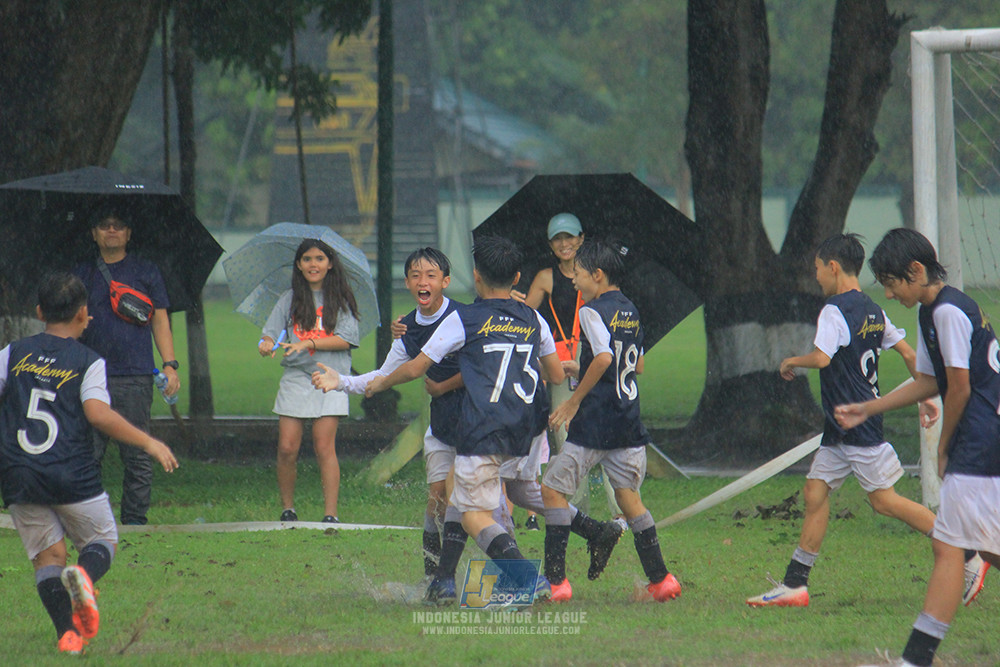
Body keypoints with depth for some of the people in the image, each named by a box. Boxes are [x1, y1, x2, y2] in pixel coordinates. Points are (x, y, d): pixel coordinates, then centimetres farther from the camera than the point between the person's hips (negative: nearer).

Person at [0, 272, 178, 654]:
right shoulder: (88, 362, -2)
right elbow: (98, 414, -15)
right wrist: (148, 443, -8)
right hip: (73, 476, -2)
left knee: (47, 555, 11)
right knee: (103, 540, 15)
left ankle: (67, 631, -9)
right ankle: (84, 576, -20)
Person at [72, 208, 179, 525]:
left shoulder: (145, 272, 12)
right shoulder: (83, 274, 15)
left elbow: (160, 320, 11)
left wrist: (170, 364, 2)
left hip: (135, 377, -1)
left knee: (137, 456, -2)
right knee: (88, 452, -2)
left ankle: (135, 519, 3)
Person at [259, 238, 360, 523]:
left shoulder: (340, 299, 6)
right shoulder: (290, 300, 12)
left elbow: (346, 339, -4)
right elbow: (272, 331, 5)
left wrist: (308, 343, -15)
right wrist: (267, 343, -19)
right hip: (295, 379, 2)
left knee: (324, 446, -10)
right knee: (287, 447, -5)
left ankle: (330, 514, -9)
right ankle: (287, 509, 9)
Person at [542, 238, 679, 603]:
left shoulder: (592, 311, -11)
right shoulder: (629, 310, 13)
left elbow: (604, 358, -25)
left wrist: (574, 401, -17)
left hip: (595, 423, -7)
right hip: (628, 422, 7)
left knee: (553, 490, 1)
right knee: (629, 498, 14)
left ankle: (555, 580, -4)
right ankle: (660, 579, 10)